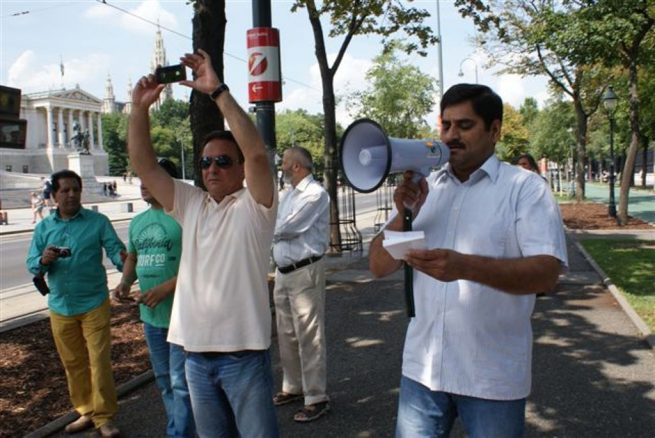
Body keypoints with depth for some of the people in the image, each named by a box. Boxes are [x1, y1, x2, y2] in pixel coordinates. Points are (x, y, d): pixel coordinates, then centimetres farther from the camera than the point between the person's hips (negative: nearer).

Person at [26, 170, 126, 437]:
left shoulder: (98, 221, -4)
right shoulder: (44, 227, 4)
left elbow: (115, 250, -12)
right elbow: (31, 265, 3)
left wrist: (124, 260, -35)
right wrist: (43, 261, -21)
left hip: (94, 304, -3)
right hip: (60, 307, 4)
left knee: (99, 361, -2)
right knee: (73, 363, 14)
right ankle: (86, 412, 28)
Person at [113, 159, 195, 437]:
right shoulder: (137, 222, 12)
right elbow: (132, 257, 24)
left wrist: (167, 287, -23)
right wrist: (125, 283, 4)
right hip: (150, 316, 8)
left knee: (180, 382, -3)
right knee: (164, 381, 18)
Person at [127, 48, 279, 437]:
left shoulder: (253, 206, -7)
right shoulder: (190, 205, 8)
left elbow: (257, 152, -23)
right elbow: (145, 165, 4)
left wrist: (217, 91, -24)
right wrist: (140, 107, -8)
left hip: (244, 351, -5)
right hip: (196, 352, 6)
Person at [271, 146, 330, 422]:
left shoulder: (315, 194, -12)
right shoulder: (287, 195, 16)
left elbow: (286, 228, -18)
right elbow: (276, 229, 12)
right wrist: (276, 231, -8)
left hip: (304, 272, -9)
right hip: (283, 271, 9)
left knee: (309, 336, -4)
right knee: (286, 335, 17)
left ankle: (316, 398, 5)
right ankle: (293, 387, 32)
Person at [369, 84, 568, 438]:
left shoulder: (525, 188, -6)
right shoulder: (423, 189, 7)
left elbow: (546, 274, -17)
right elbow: (379, 267, 5)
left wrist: (464, 266, -32)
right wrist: (404, 215, -13)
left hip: (493, 377, -3)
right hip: (422, 368, 4)